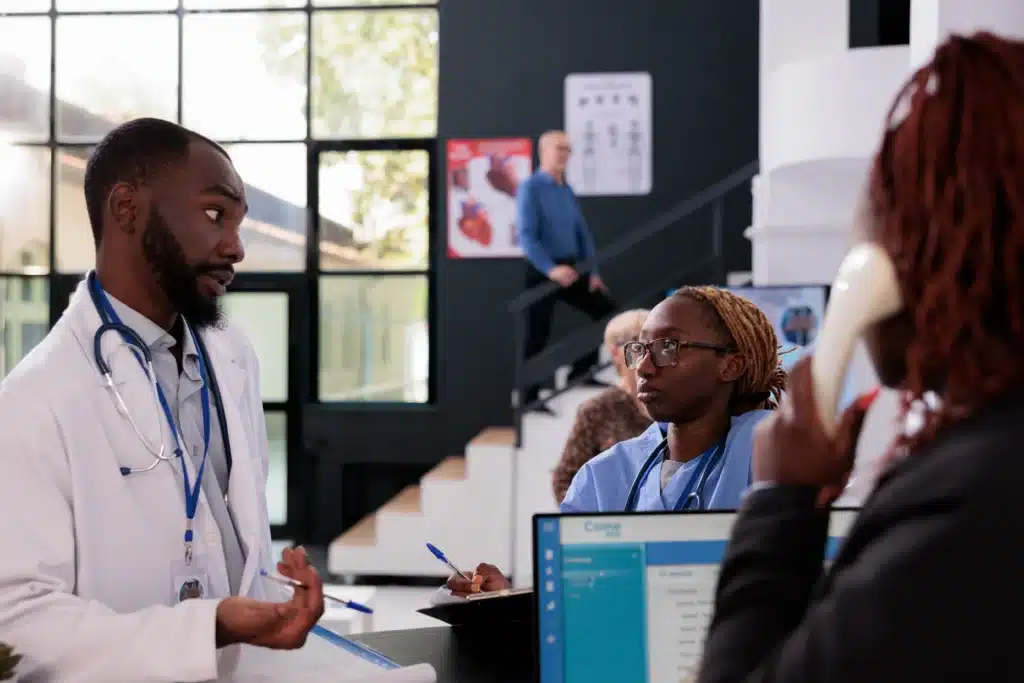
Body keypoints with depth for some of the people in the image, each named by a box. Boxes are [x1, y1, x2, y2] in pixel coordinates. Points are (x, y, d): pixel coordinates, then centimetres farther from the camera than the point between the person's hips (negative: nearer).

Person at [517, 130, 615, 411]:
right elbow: (526, 236, -20)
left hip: (570, 269, 7)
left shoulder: (567, 191, 12)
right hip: (542, 271, -7)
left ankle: (581, 371, 19)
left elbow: (583, 233, 15)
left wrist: (592, 271, 6)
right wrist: (551, 269, -30)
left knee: (606, 309, 8)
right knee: (538, 335, -3)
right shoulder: (531, 188, -11)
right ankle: (528, 397, 8)